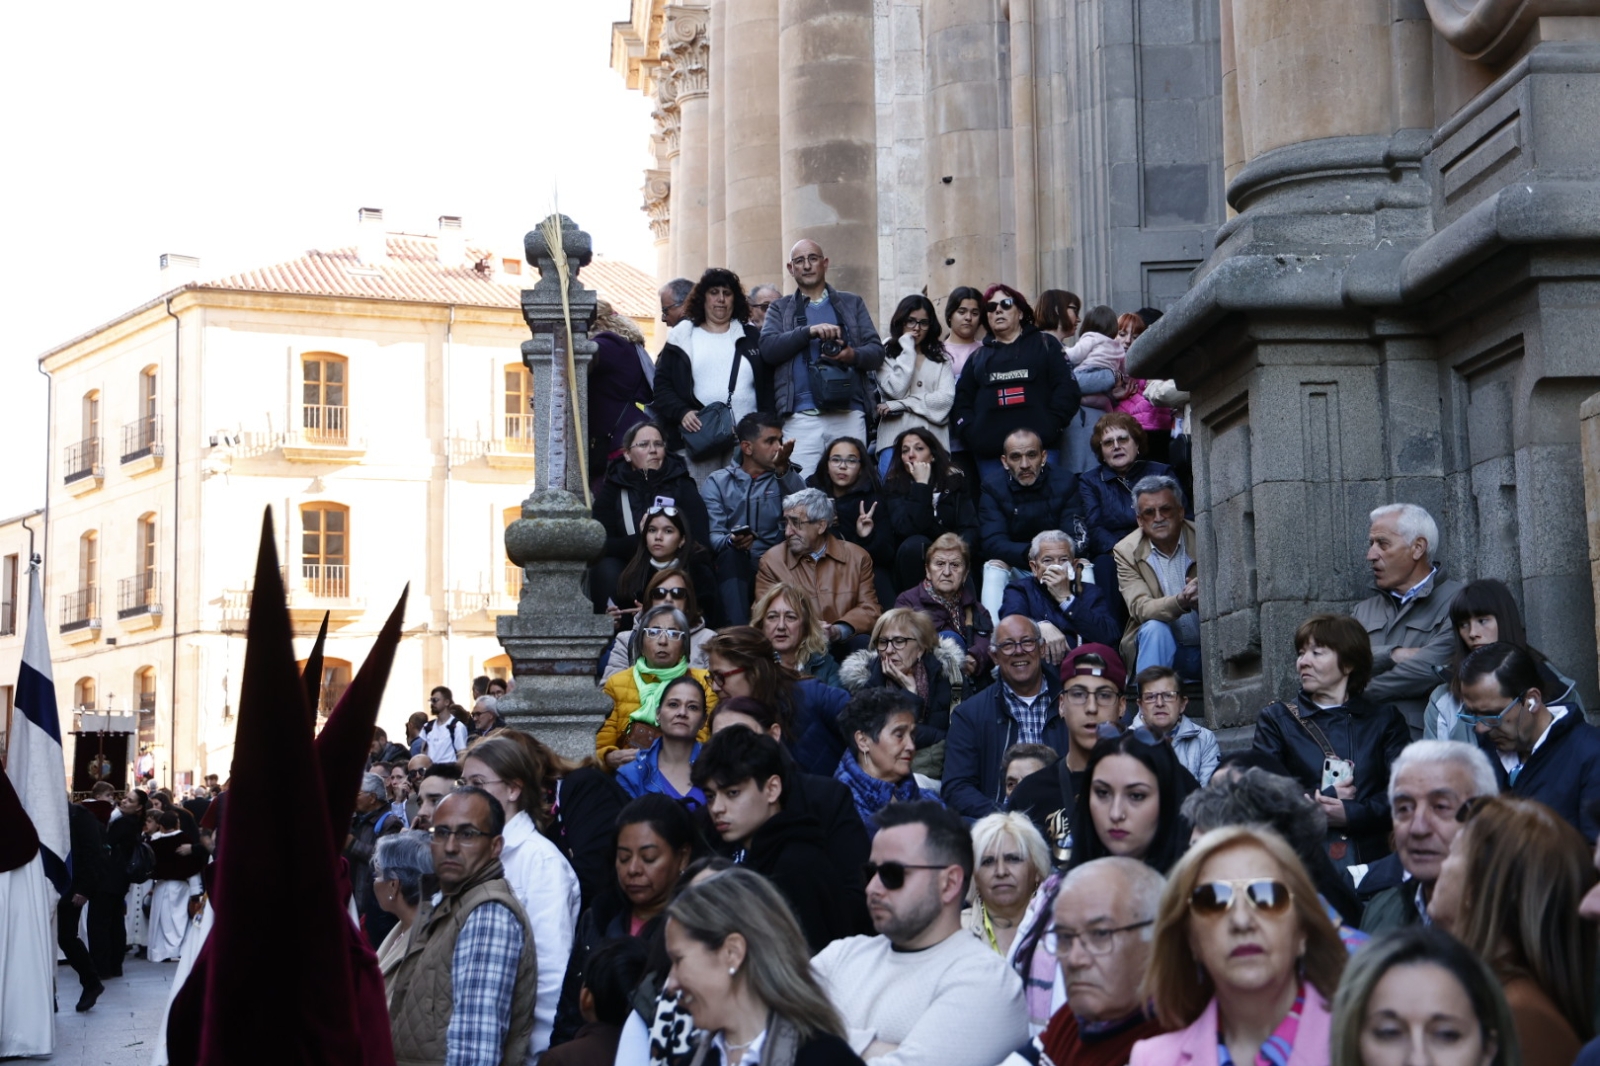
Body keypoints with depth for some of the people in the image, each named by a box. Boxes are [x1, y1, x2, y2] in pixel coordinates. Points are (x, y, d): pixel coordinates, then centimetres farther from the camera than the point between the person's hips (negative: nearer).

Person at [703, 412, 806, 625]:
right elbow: (712, 536, -2)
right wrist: (731, 542, -25)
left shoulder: (785, 478, 19)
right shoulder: (717, 483, 13)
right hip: (734, 567, -1)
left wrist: (783, 468, -19)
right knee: (731, 556, -34)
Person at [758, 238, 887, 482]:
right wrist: (810, 331, -13)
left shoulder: (852, 304, 19)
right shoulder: (780, 310, 17)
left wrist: (853, 355, -11)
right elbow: (768, 349, -2)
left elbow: (877, 352, 12)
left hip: (849, 413, 1)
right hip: (801, 416, -1)